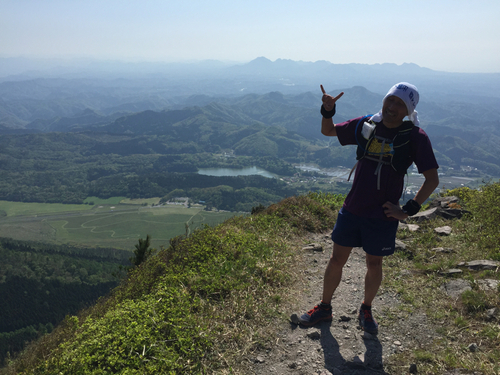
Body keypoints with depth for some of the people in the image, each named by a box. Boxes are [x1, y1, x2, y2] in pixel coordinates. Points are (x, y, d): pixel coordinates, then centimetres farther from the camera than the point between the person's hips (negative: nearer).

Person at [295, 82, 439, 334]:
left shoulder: (415, 138, -9)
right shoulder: (366, 126, -1)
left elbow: (432, 179, -6)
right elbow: (328, 131, 11)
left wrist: (408, 210, -11)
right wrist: (328, 110, -9)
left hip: (383, 215, -2)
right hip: (352, 209, 2)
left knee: (374, 264, 13)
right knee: (337, 259, 10)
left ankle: (366, 310, 37)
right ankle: (324, 308, 30)